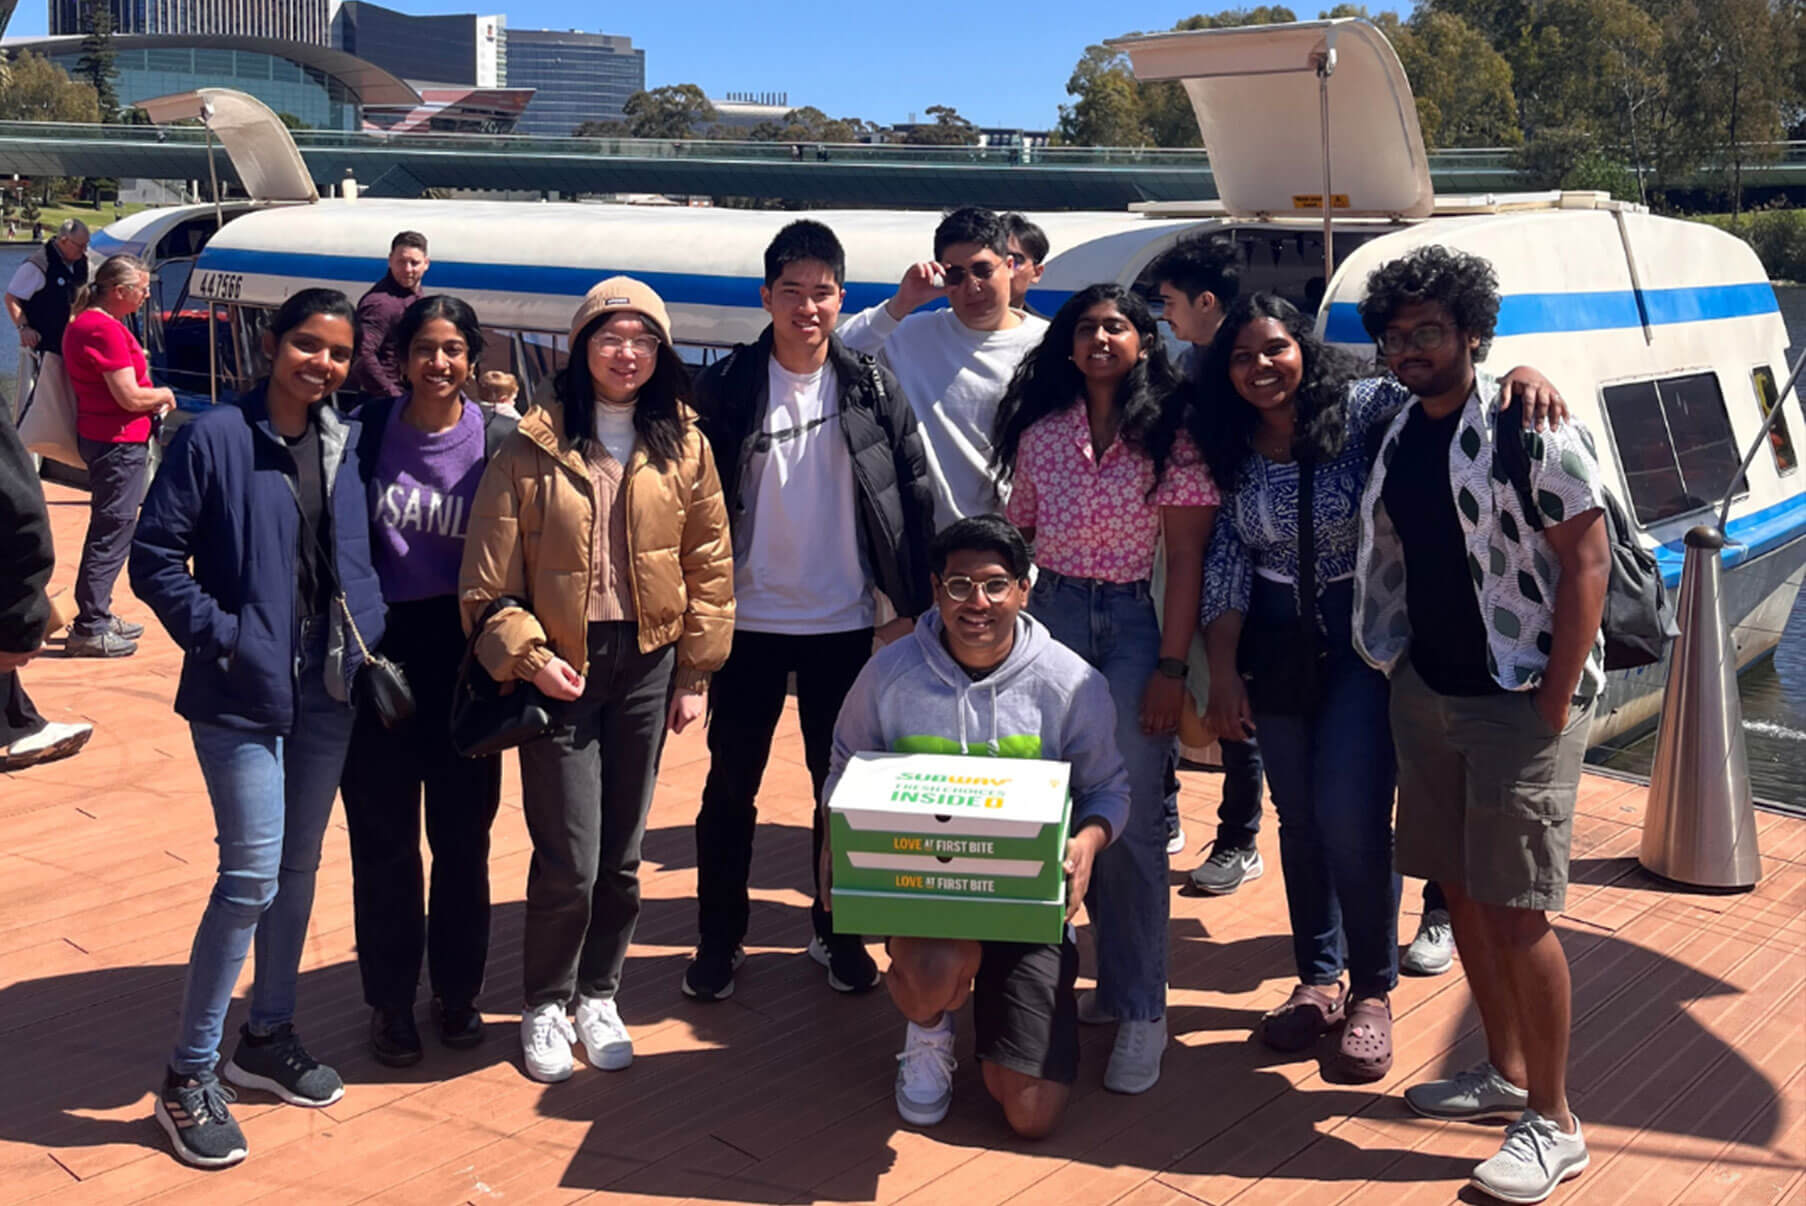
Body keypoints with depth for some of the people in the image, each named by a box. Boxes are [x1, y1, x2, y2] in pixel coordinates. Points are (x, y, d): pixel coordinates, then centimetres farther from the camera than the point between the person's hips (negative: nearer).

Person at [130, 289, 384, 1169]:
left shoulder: (346, 446, 6)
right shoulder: (214, 439, -9)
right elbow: (154, 556, -8)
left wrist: (365, 639, -1)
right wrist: (220, 635, -14)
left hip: (326, 689, 6)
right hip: (244, 692, -6)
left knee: (298, 868, 15)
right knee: (252, 876, -7)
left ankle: (267, 1037, 32)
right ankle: (189, 1074, 8)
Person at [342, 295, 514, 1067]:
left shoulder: (502, 442, -3)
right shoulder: (366, 432, -2)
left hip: (464, 654, 0)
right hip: (380, 651, 0)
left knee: (463, 832, 10)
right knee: (383, 838, 7)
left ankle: (457, 991, 27)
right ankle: (391, 999, 22)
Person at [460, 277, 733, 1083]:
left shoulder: (683, 448, 3)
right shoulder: (533, 448, -5)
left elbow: (708, 565, 6)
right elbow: (489, 577, -3)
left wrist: (696, 672, 4)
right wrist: (527, 656, -14)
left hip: (646, 663, 3)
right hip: (560, 670, -2)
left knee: (622, 854, 11)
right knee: (569, 861, -3)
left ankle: (598, 995, 32)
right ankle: (544, 1006, 21)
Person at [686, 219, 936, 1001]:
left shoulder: (872, 389, -1)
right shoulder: (725, 387, -5)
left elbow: (914, 498, 0)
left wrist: (911, 606, -3)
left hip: (845, 623, 1)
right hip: (749, 621, -1)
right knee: (731, 784, 8)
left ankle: (838, 930, 27)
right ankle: (718, 937, 22)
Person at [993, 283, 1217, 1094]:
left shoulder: (1172, 436, -3)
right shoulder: (1041, 431, 7)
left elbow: (1185, 560, -5)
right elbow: (1015, 533, 12)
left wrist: (1172, 668, -10)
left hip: (1133, 626, -3)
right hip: (1049, 616, 4)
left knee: (1130, 822, -5)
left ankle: (1140, 1010, 5)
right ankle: (1114, 977, 22)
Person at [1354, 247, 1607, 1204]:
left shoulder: (1529, 432, -13)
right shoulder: (1395, 437, 8)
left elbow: (1586, 564, -14)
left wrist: (1555, 704, -16)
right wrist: (1394, 668, 10)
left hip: (1520, 699, -7)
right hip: (1426, 689, 7)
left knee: (1514, 910, -6)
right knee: (1459, 888, 14)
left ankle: (1554, 1124, 8)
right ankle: (1505, 1072, 31)